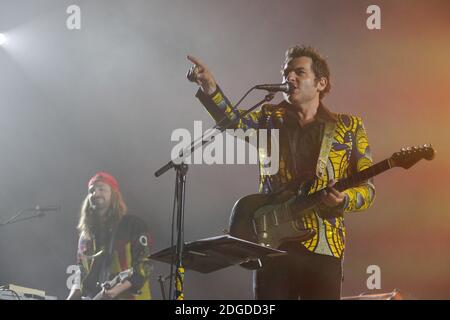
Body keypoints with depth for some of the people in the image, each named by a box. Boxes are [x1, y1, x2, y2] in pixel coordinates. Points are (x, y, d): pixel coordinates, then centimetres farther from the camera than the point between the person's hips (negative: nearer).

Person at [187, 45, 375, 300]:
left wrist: (345, 200, -17)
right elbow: (234, 121, -10)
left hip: (323, 247, -1)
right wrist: (210, 88, -29)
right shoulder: (270, 119, 11)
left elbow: (368, 188, 5)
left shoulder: (349, 127, 8)